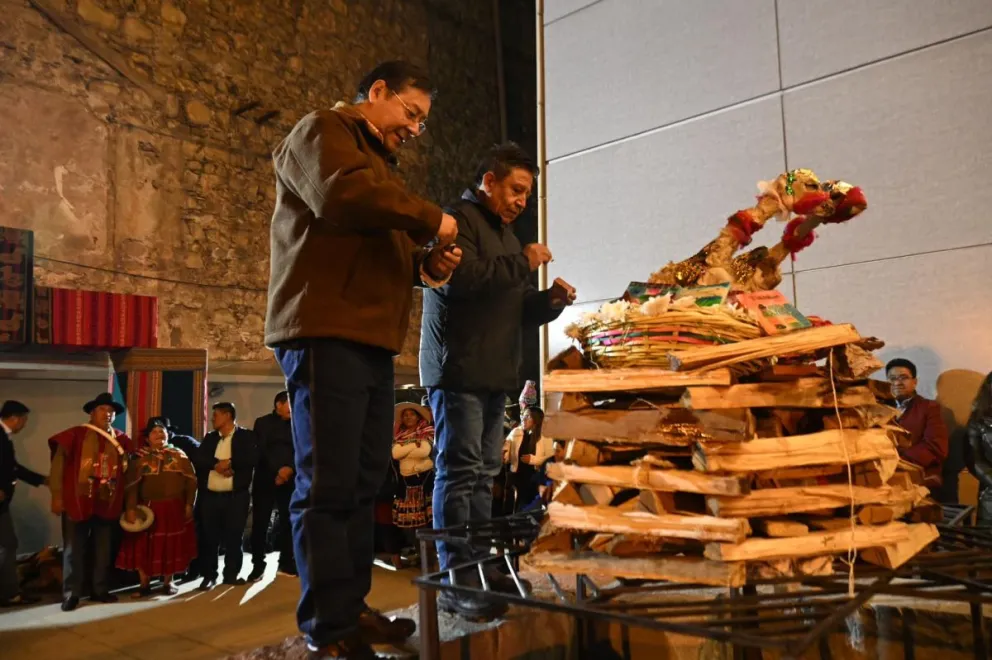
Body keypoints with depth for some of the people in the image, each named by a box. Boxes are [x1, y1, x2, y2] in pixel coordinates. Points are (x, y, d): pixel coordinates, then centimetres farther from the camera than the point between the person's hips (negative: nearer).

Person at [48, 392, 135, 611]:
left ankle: (100, 590, 24)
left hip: (108, 504, 4)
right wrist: (57, 496, -8)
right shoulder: (75, 435, -5)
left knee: (104, 550, 12)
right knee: (74, 550, 3)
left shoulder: (121, 440, 7)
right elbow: (58, 466, -5)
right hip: (77, 502, -4)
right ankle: (71, 594, 13)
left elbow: (126, 472, 15)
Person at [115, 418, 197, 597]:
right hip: (147, 509, 0)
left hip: (174, 508, 0)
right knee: (144, 546, 1)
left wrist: (189, 504, -4)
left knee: (172, 546, 5)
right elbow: (131, 485, -2)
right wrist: (130, 508, -12)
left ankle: (168, 582, 19)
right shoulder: (140, 458, 4)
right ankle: (145, 584, 15)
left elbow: (191, 481, 3)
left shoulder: (179, 455, 5)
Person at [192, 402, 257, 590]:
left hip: (236, 496, -3)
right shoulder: (209, 437, 13)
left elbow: (252, 458, -12)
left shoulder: (246, 436, 1)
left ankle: (231, 574, 16)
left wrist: (230, 463, -15)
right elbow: (198, 460, 0)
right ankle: (209, 575, 16)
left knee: (234, 537, 4)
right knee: (210, 537, 5)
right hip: (210, 496, 3)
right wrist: (216, 464, -15)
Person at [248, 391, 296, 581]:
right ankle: (258, 565, 6)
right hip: (265, 479, -2)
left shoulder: (296, 425, 12)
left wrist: (290, 469, -10)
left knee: (288, 521, 2)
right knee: (260, 523, -3)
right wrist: (277, 471, -13)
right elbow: (261, 451, -5)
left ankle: (286, 562, 12)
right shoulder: (262, 423, 4)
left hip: (289, 480, 3)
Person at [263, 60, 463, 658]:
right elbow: (341, 194, -20)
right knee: (329, 486, -7)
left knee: (364, 483, 10)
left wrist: (428, 265, 12)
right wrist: (429, 220, -11)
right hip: (326, 335, -10)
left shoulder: (381, 165, 30)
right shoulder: (322, 132, 2)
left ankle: (352, 609, 19)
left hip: (372, 342, 10)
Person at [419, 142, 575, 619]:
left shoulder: (504, 233, 24)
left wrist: (549, 302, 5)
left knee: (483, 474, 10)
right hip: (458, 370, -9)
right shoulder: (459, 219, -3)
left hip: (493, 372, 9)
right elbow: (458, 277, -22)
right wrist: (522, 263, -15)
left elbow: (513, 309, 24)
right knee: (459, 472, -8)